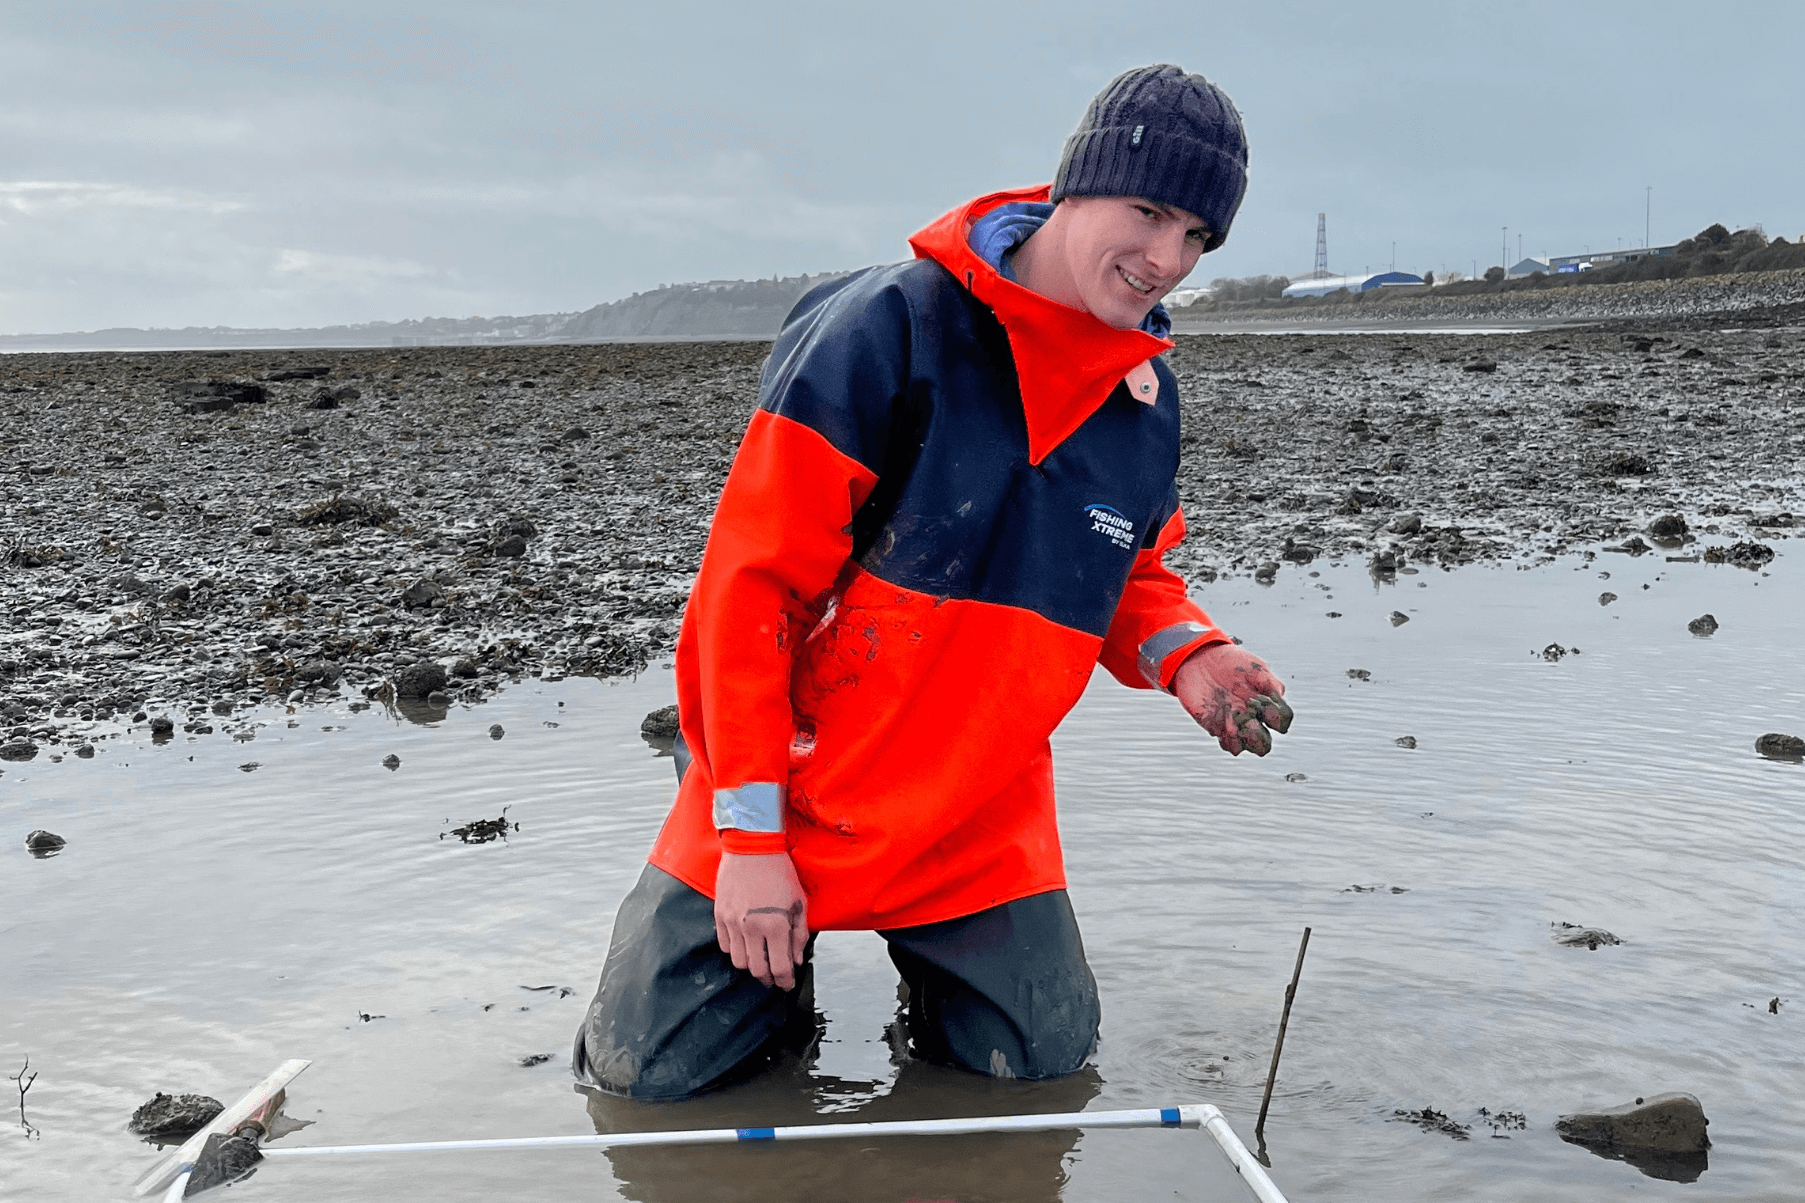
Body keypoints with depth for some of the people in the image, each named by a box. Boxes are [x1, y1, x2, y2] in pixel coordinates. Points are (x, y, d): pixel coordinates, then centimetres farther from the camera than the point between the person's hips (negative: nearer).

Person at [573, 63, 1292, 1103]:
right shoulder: (888, 328, -20)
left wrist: (1184, 656, -8)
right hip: (787, 796, -4)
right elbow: (751, 582, -19)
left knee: (1045, 1063, 0)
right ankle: (779, 954, 30)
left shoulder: (1148, 397, 0)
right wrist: (751, 835, -18)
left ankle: (924, 948, 30)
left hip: (978, 820, 4)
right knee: (647, 1070, -1)